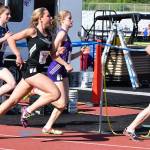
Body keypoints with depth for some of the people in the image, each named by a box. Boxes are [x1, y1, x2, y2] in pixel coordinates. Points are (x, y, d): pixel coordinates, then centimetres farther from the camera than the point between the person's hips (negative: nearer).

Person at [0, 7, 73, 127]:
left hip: (38, 71, 7)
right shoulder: (33, 31, -8)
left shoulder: (48, 35, 14)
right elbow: (11, 39, -10)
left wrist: (65, 64, 9)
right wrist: (18, 56, -17)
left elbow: (53, 54, 22)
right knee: (56, 93, -16)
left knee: (13, 100, 8)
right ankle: (28, 111, -6)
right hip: (31, 70, -7)